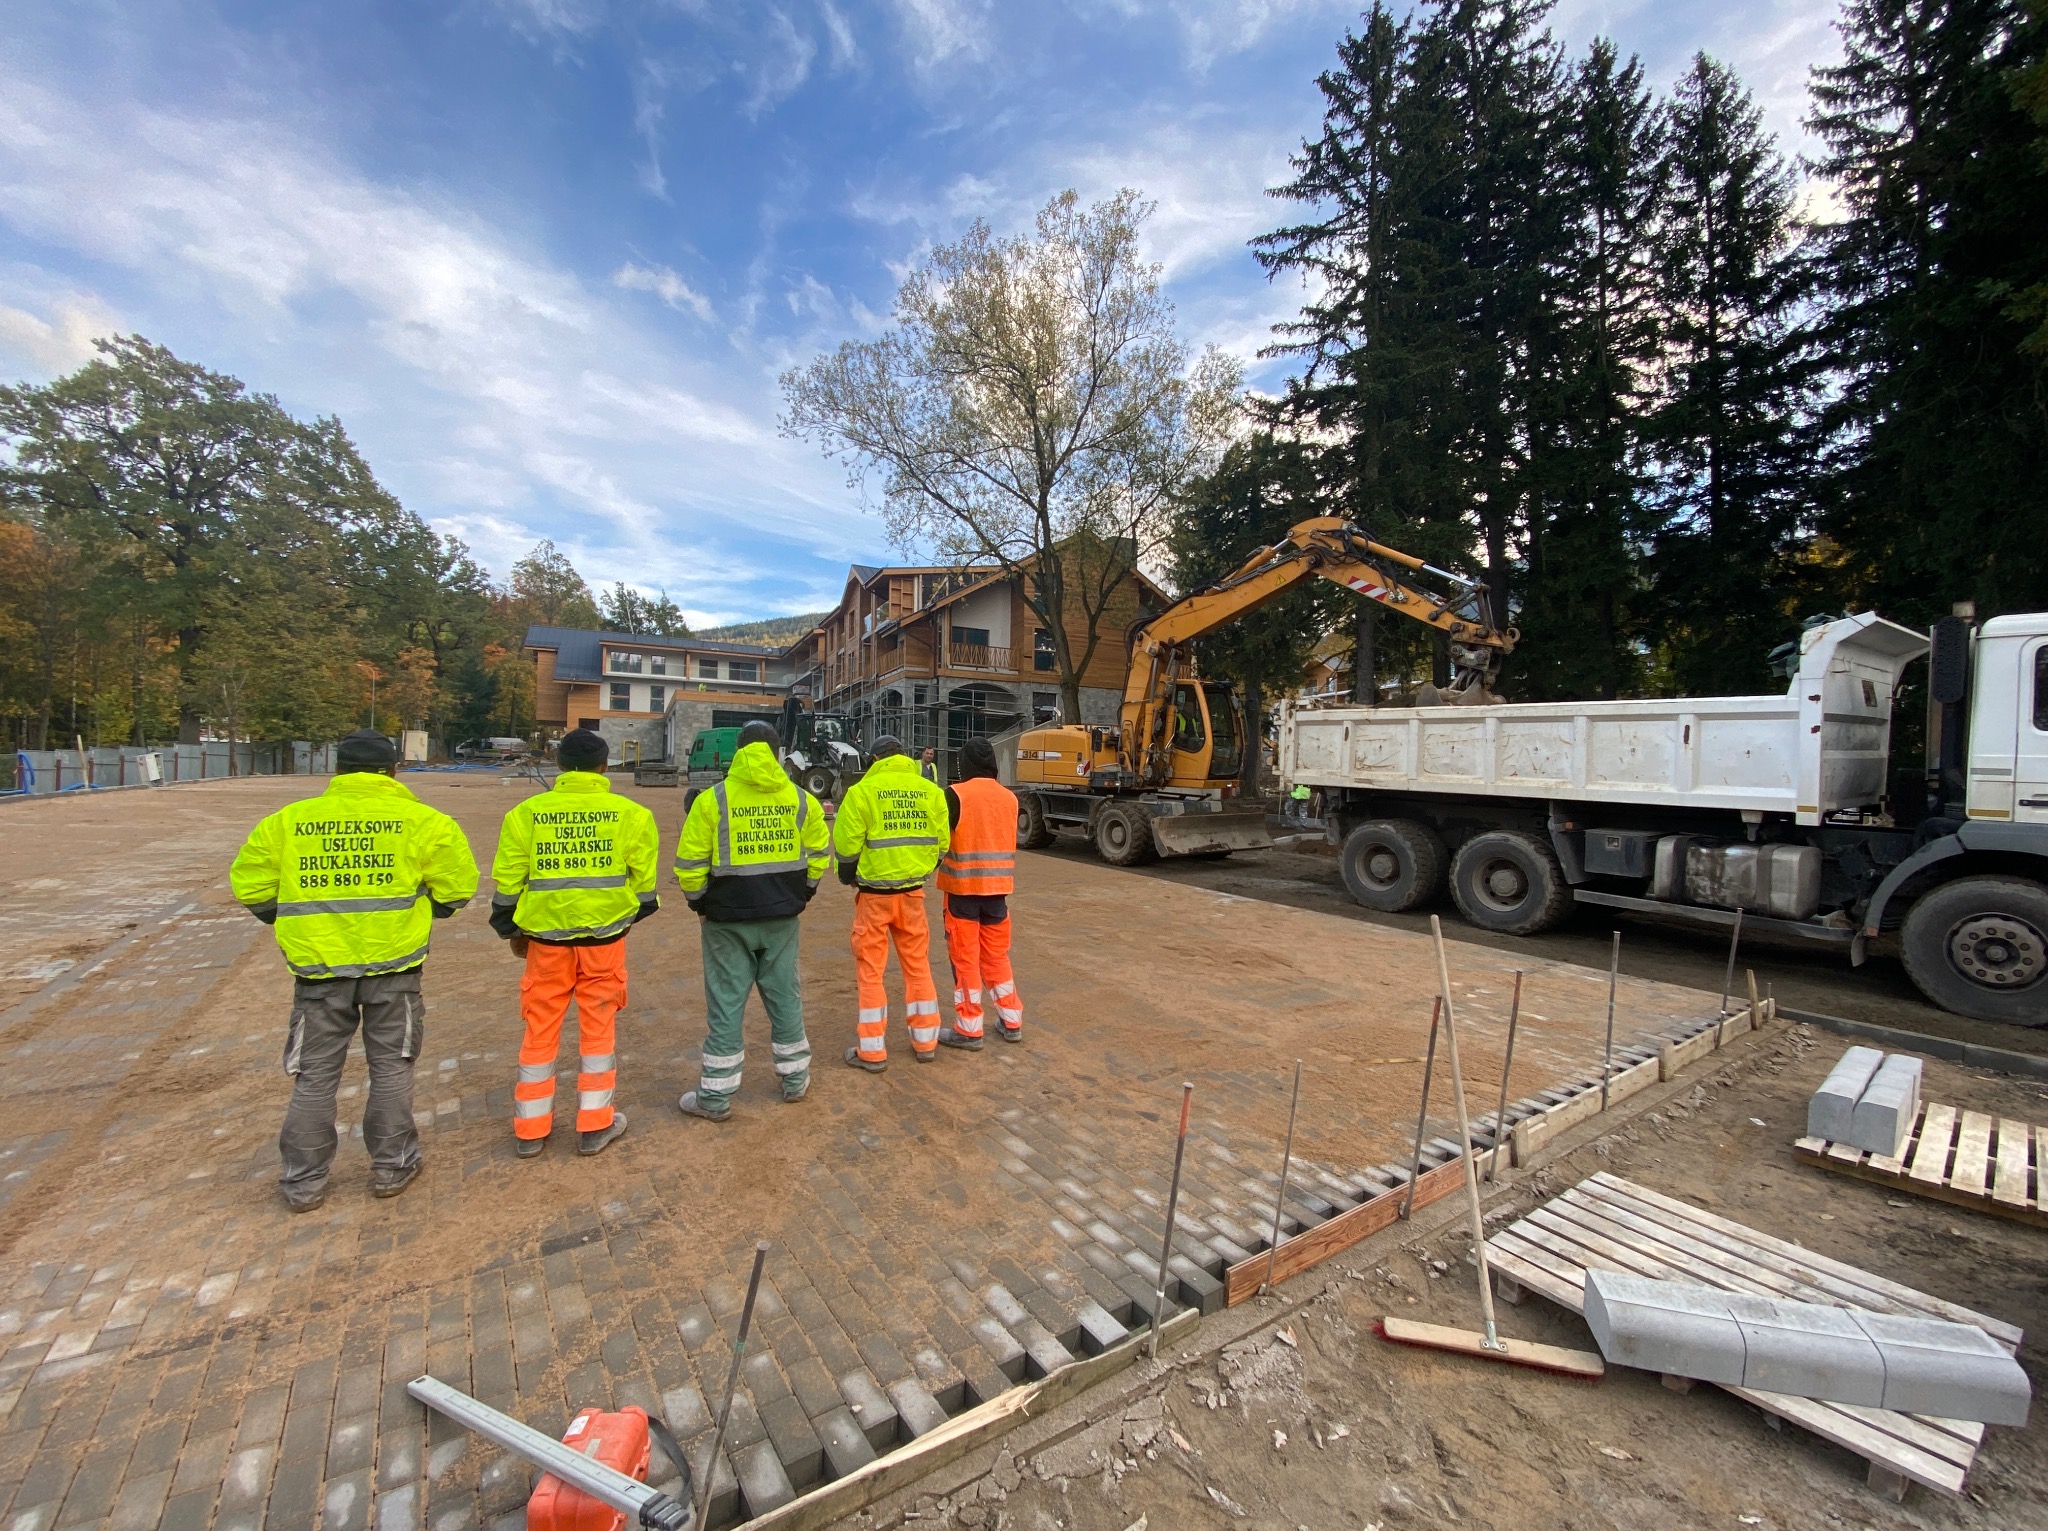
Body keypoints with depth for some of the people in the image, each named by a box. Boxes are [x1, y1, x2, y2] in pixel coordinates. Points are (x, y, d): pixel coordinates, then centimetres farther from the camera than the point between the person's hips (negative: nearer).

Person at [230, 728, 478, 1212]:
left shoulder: (288, 822, 0)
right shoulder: (420, 821, -8)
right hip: (393, 963, -1)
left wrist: (290, 920, 23)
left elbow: (249, 883, 7)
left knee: (315, 1075, 15)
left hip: (319, 967, 2)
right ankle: (391, 1167, 23)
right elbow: (458, 882, -6)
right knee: (391, 1066, 13)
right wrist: (427, 911, 14)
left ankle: (303, 1181, 25)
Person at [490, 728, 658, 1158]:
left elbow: (508, 879, 2)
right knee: (598, 1025, 10)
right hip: (605, 934, -1)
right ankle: (594, 1125, 19)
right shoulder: (630, 814, -5)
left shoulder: (527, 812, -2)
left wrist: (512, 930, 16)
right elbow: (644, 878, -1)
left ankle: (530, 1128, 25)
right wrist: (633, 916, 17)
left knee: (540, 1028, 14)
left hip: (546, 934, 1)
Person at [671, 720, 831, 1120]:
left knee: (726, 1003, 7)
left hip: (727, 919, -2)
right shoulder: (801, 799, -1)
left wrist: (699, 901, 8)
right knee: (784, 995, 15)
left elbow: (690, 863, -7)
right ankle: (795, 1079, 27)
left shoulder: (712, 800, -9)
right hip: (782, 917, 3)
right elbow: (819, 854, 6)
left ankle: (716, 1096, 18)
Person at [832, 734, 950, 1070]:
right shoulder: (930, 791, 2)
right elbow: (941, 843, 3)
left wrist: (848, 877, 9)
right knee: (917, 964, 16)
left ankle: (872, 1051, 14)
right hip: (912, 891, 4)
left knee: (870, 970, 8)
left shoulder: (863, 790, -9)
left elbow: (846, 843, -9)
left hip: (874, 893, -4)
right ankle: (925, 1042, 24)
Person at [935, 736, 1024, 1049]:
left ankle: (969, 1030, 13)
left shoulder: (956, 795, -12)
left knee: (965, 957, 6)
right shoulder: (1009, 798, 4)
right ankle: (1012, 1022, 24)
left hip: (963, 887, -5)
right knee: (996, 955, 18)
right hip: (998, 888, 5)